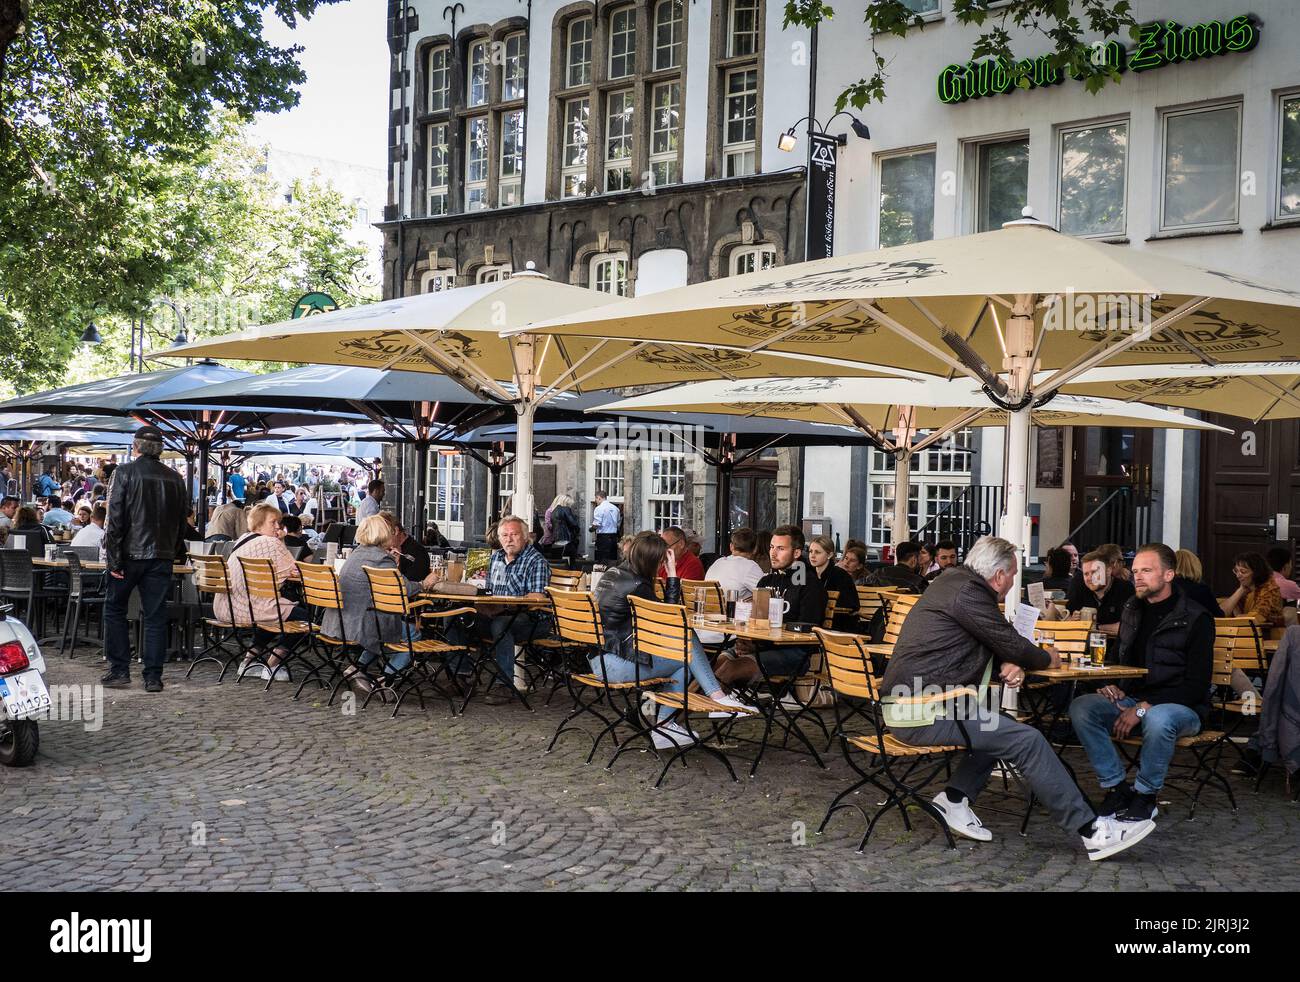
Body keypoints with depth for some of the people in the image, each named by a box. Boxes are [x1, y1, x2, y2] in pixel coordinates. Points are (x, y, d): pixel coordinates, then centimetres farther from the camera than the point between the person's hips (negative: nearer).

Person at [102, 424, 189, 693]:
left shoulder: (125, 472, -6)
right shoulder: (175, 478, 5)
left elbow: (114, 518, -11)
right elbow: (182, 519, 10)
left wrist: (113, 558, -9)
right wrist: (175, 552, 20)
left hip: (129, 553, -3)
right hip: (161, 557, 3)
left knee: (115, 610, 13)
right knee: (155, 616, 6)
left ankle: (119, 671, 10)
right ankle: (153, 676, 5)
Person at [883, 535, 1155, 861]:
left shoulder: (953, 582, 18)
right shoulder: (968, 592, -13)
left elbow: (994, 644, 23)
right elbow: (1011, 644, -6)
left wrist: (1007, 666, 1)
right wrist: (1047, 659, 15)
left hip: (906, 704, 10)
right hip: (924, 712, -10)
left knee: (1003, 729, 19)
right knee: (1028, 740, -12)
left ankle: (955, 797, 10)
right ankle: (1091, 831, -8)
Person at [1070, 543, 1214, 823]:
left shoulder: (1196, 618, -9)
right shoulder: (1133, 609, 10)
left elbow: (1197, 686, -14)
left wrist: (1144, 708, -20)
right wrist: (1116, 688, 1)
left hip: (1182, 707, -6)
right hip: (1133, 699, 6)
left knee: (1157, 719, -40)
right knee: (1081, 707, -19)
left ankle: (1145, 795, -16)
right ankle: (1116, 788, -12)